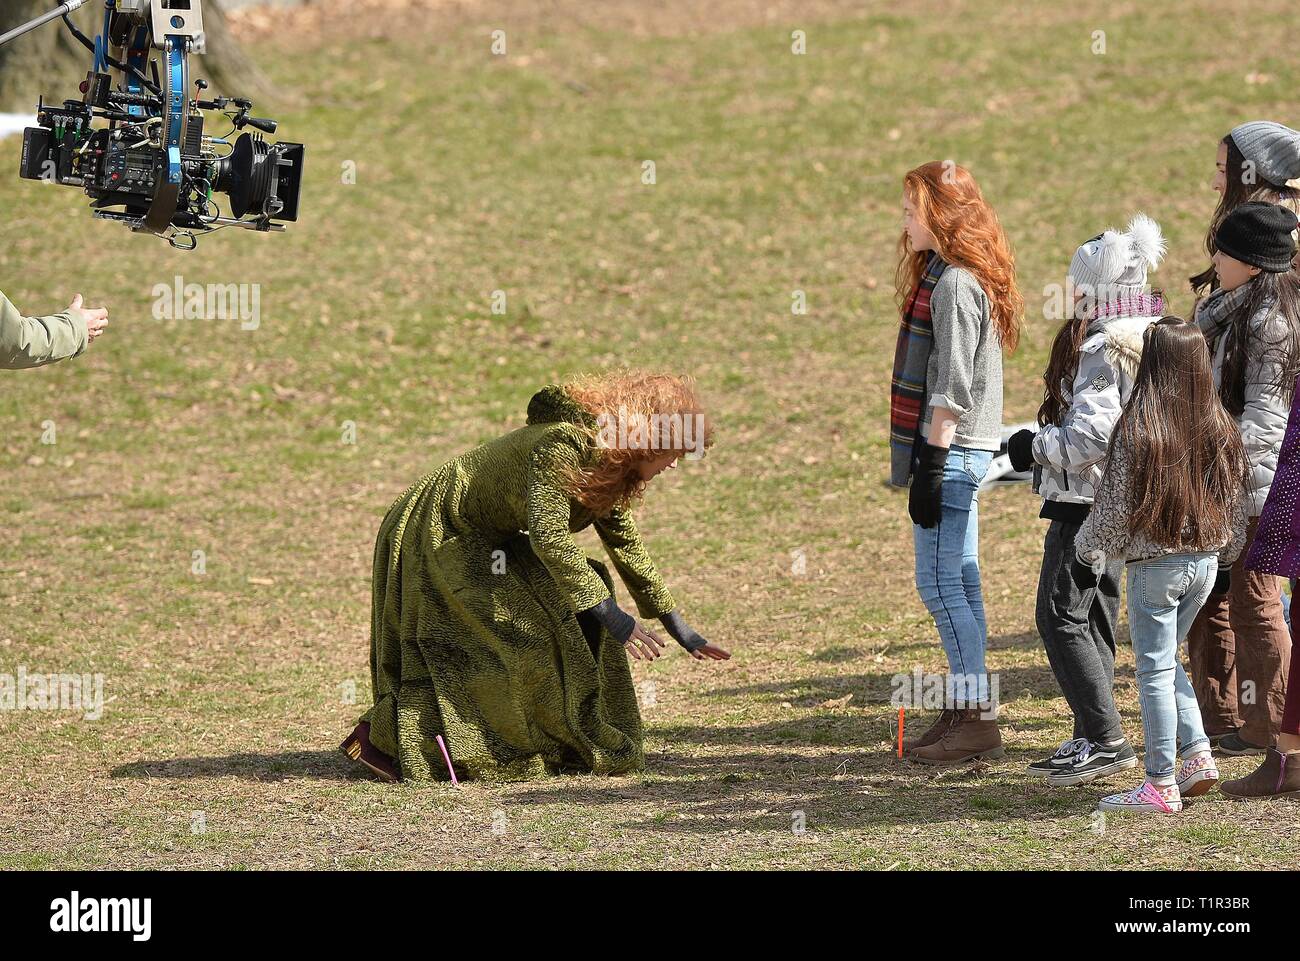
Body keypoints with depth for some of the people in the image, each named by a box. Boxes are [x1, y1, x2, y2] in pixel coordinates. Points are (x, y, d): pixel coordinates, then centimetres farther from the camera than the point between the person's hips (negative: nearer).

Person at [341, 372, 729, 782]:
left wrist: (682, 632, 16)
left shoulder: (609, 467, 4)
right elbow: (548, 538, -33)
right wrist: (614, 618, -33)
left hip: (481, 545, 10)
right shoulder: (563, 445, -27)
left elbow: (627, 546, 15)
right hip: (434, 540, -10)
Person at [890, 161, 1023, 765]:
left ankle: (976, 720, -6)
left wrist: (930, 466, -19)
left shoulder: (955, 284, -15)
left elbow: (951, 387, -19)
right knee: (957, 581, 13)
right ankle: (965, 714, 17)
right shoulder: (940, 276, 16)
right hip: (959, 451, 10)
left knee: (940, 583, -8)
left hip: (951, 450, -10)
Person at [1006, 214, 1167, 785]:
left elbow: (1091, 434, -26)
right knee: (1094, 618, 15)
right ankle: (1091, 741, 18)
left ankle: (1105, 739, -10)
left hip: (1089, 501, -10)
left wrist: (1035, 447, -10)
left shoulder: (1102, 347, -19)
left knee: (1061, 617, -7)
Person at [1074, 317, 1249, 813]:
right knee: (1167, 660, 22)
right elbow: (1235, 499, 9)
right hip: (1205, 562, 6)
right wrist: (1226, 555, 24)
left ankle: (1161, 785, 4)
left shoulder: (1139, 428, -17)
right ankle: (1198, 755, 15)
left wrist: (1088, 547, 6)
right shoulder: (1219, 427, -1)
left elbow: (1116, 503, -11)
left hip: (1154, 564, -6)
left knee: (1155, 670, 2)